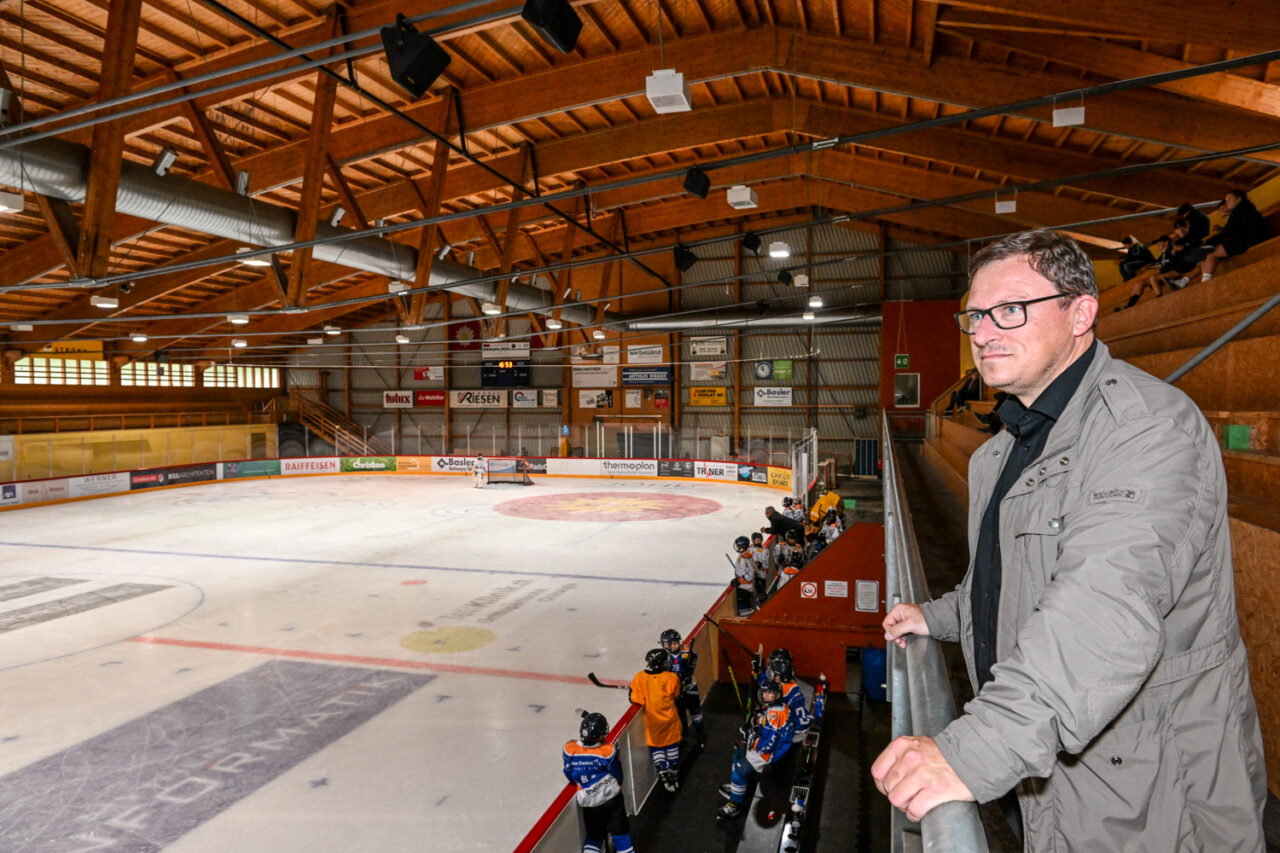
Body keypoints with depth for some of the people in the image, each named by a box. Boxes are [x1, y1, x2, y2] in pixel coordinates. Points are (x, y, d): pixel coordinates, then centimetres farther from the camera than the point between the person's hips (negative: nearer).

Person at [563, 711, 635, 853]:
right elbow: (618, 776, -4)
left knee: (594, 836, 20)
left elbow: (569, 775, -1)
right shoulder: (608, 750, -19)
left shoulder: (569, 749, -16)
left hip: (588, 803, 2)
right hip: (612, 798, -1)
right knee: (620, 831, 17)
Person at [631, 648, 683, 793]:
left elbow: (637, 700, -13)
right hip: (669, 718, 0)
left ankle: (663, 770, 9)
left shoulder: (639, 678, -19)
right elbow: (676, 697, -2)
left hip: (652, 720, 0)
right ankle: (674, 771, 31)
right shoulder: (671, 678, -19)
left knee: (656, 745, 19)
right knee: (672, 744, 21)